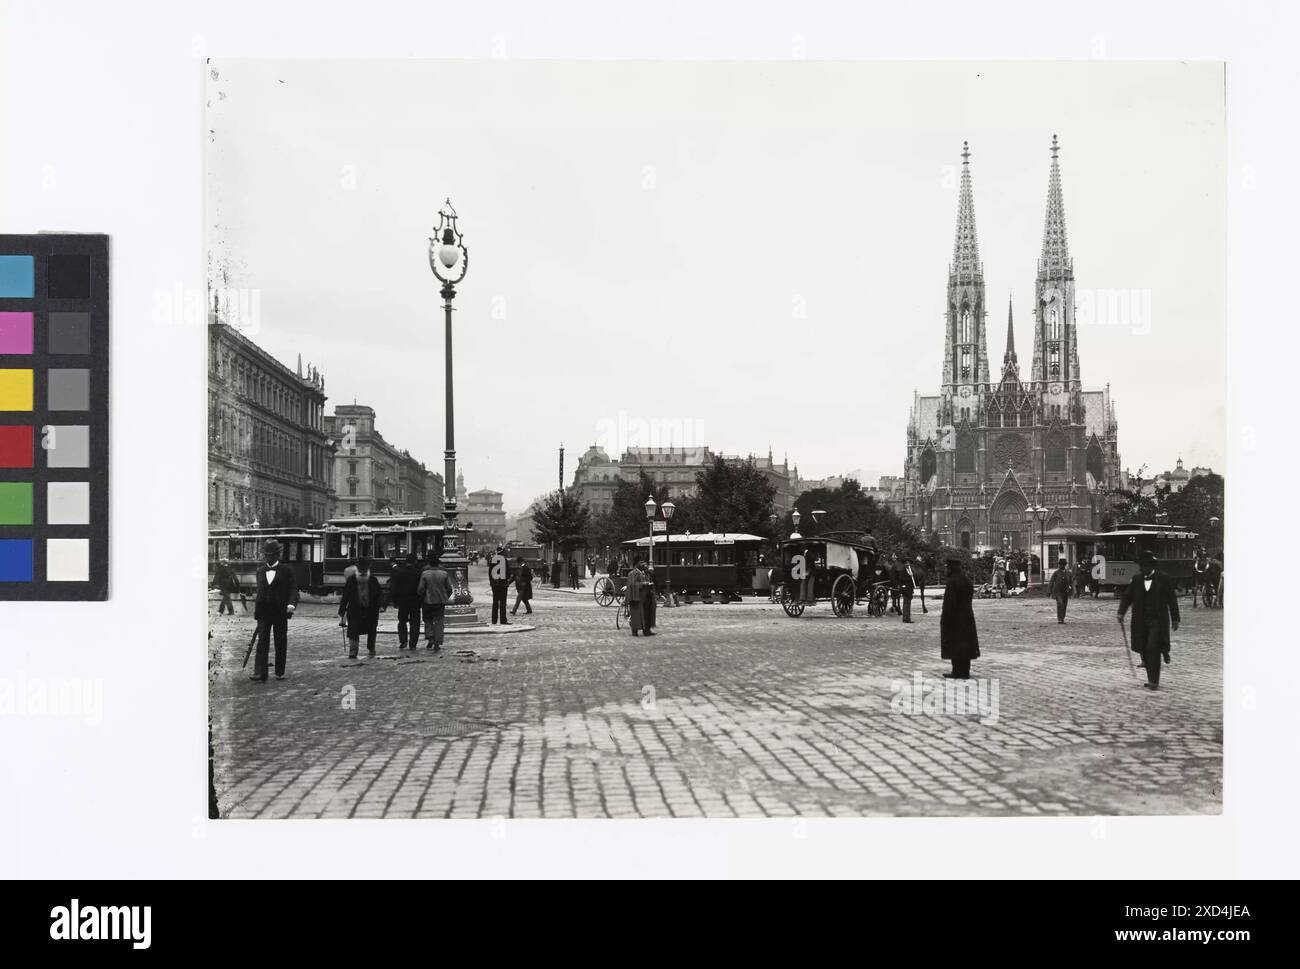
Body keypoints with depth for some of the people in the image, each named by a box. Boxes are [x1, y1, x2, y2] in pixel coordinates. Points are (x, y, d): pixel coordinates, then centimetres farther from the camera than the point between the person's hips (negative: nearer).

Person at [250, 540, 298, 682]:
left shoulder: (286, 571, 0)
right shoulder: (260, 571, 13)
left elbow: (293, 589, -6)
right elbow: (259, 590, 20)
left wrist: (291, 604, -24)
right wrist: (256, 609, 17)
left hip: (280, 612, -2)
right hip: (264, 612, 2)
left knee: (281, 643, 5)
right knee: (262, 642, -7)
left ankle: (280, 672, 16)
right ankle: (260, 674, -12)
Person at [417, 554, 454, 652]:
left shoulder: (425, 573, -10)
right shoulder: (444, 573, -4)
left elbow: (420, 589, -9)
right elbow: (449, 588, 1)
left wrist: (420, 597, 9)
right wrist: (446, 598, 17)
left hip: (428, 601, -1)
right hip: (441, 601, 1)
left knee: (428, 619, 17)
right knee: (438, 622, 5)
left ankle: (430, 638, 1)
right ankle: (437, 644, 1)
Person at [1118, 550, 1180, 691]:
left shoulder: (1163, 579, -3)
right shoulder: (1136, 580, 8)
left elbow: (1172, 599, 1)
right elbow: (1127, 596, 6)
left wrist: (1175, 619, 2)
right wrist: (1121, 612, -9)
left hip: (1157, 621, -5)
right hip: (1141, 621, 5)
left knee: (1153, 649, -13)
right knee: (1144, 651, 7)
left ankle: (1154, 681, -9)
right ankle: (1152, 679, 20)